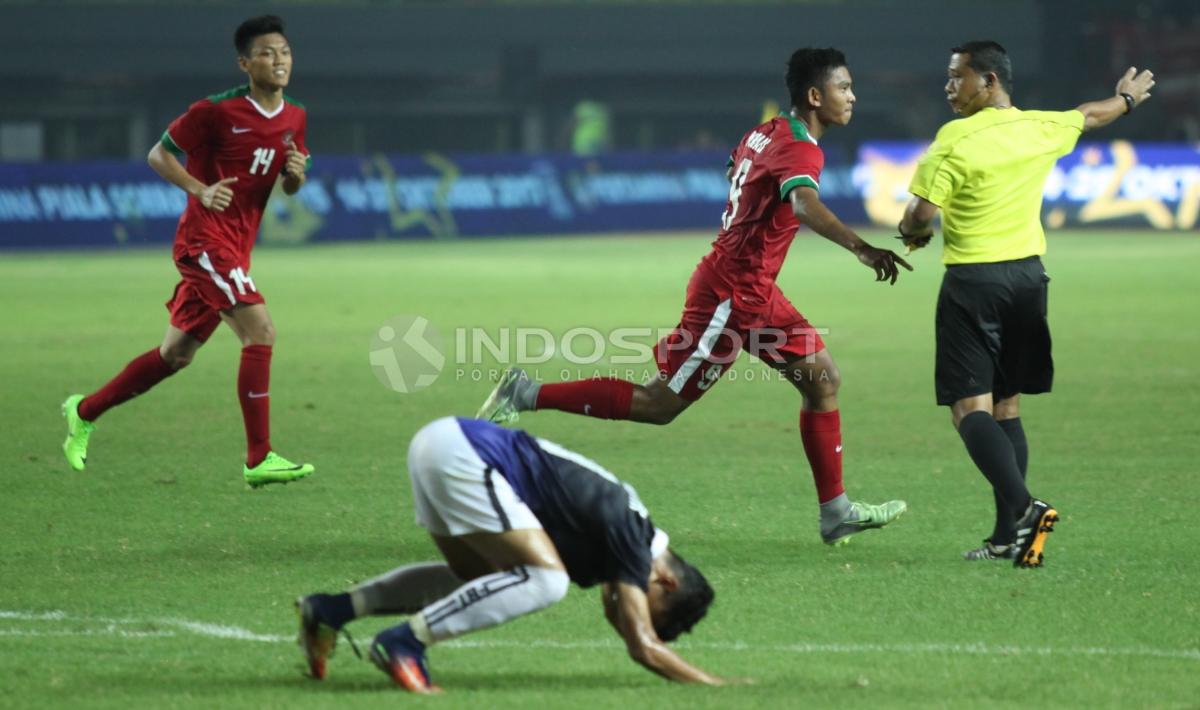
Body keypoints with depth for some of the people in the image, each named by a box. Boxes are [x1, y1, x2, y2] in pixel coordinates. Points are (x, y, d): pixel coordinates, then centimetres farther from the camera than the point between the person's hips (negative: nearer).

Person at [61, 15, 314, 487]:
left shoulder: (295, 119, 7)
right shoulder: (217, 111, -12)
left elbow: (289, 188, 19)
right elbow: (159, 154, -4)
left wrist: (296, 174, -6)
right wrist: (201, 190, -20)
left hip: (234, 248, 8)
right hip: (205, 239, -8)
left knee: (176, 354, 14)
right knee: (260, 330, -21)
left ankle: (84, 412, 31)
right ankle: (259, 461, -20)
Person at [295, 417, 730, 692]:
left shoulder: (628, 527, 18)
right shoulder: (629, 537, -7)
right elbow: (645, 646, -10)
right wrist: (715, 685, -5)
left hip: (441, 441, 10)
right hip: (463, 455, -10)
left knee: (476, 577, 28)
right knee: (546, 579, -16)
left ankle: (331, 610, 23)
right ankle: (403, 641, -16)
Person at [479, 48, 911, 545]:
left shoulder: (766, 133, 8)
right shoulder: (799, 149, -20)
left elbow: (732, 174, 28)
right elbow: (805, 204, -41)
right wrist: (861, 248, -54)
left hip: (753, 293, 10)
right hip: (731, 295, -10)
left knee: (823, 380, 8)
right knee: (659, 405, -4)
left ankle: (837, 513, 12)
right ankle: (527, 394, 3)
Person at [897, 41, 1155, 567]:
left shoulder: (956, 140, -13)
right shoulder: (1042, 129, 6)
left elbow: (921, 213, -17)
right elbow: (1090, 115, 27)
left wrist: (910, 234, 8)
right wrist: (1128, 97, 49)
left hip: (973, 281, -6)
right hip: (1028, 276, 6)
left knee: (970, 406, -7)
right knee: (1007, 407, 12)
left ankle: (1023, 507, -27)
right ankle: (1008, 536, 8)